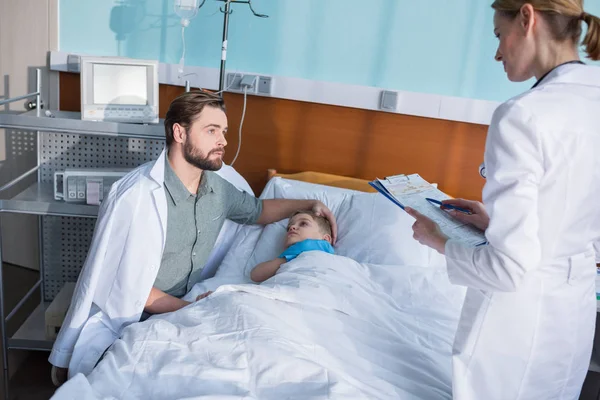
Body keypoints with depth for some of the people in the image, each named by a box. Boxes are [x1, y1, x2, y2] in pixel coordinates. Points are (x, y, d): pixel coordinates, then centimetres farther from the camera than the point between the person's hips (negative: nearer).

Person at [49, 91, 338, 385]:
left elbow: (257, 210, 19)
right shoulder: (138, 195, -23)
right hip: (119, 327, -7)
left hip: (177, 314, 7)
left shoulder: (216, 187, -2)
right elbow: (131, 289, -20)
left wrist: (309, 204, 9)